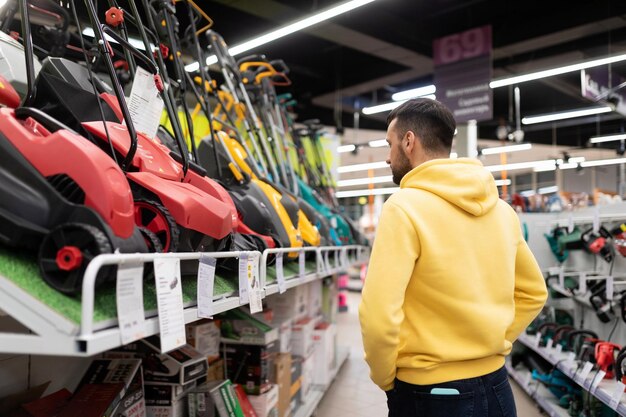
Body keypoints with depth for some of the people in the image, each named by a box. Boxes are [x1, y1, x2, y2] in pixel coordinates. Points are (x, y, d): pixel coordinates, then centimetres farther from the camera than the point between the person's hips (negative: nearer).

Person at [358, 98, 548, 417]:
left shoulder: (404, 206, -19)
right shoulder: (502, 209, 2)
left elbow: (379, 316, -24)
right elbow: (533, 293, 13)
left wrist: (384, 378, -8)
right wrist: (493, 345, 13)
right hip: (494, 387, 6)